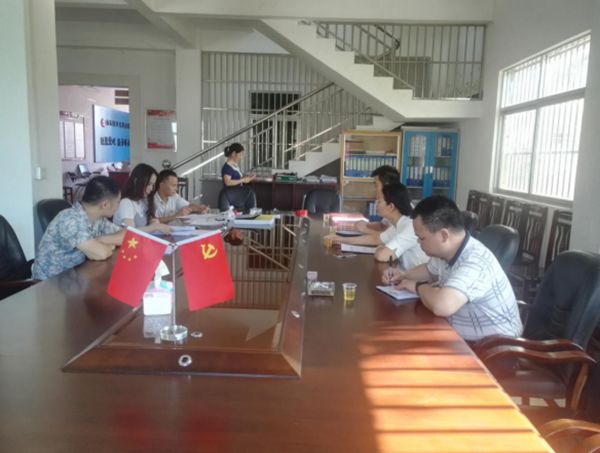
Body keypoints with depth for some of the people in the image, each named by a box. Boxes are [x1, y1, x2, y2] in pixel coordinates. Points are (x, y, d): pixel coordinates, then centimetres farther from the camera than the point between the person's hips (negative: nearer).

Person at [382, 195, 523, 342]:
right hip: (463, 337, 8)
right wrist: (403, 275, 1)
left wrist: (418, 286, -24)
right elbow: (430, 270, 21)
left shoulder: (475, 262, -30)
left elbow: (441, 306, -45)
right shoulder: (446, 252, -2)